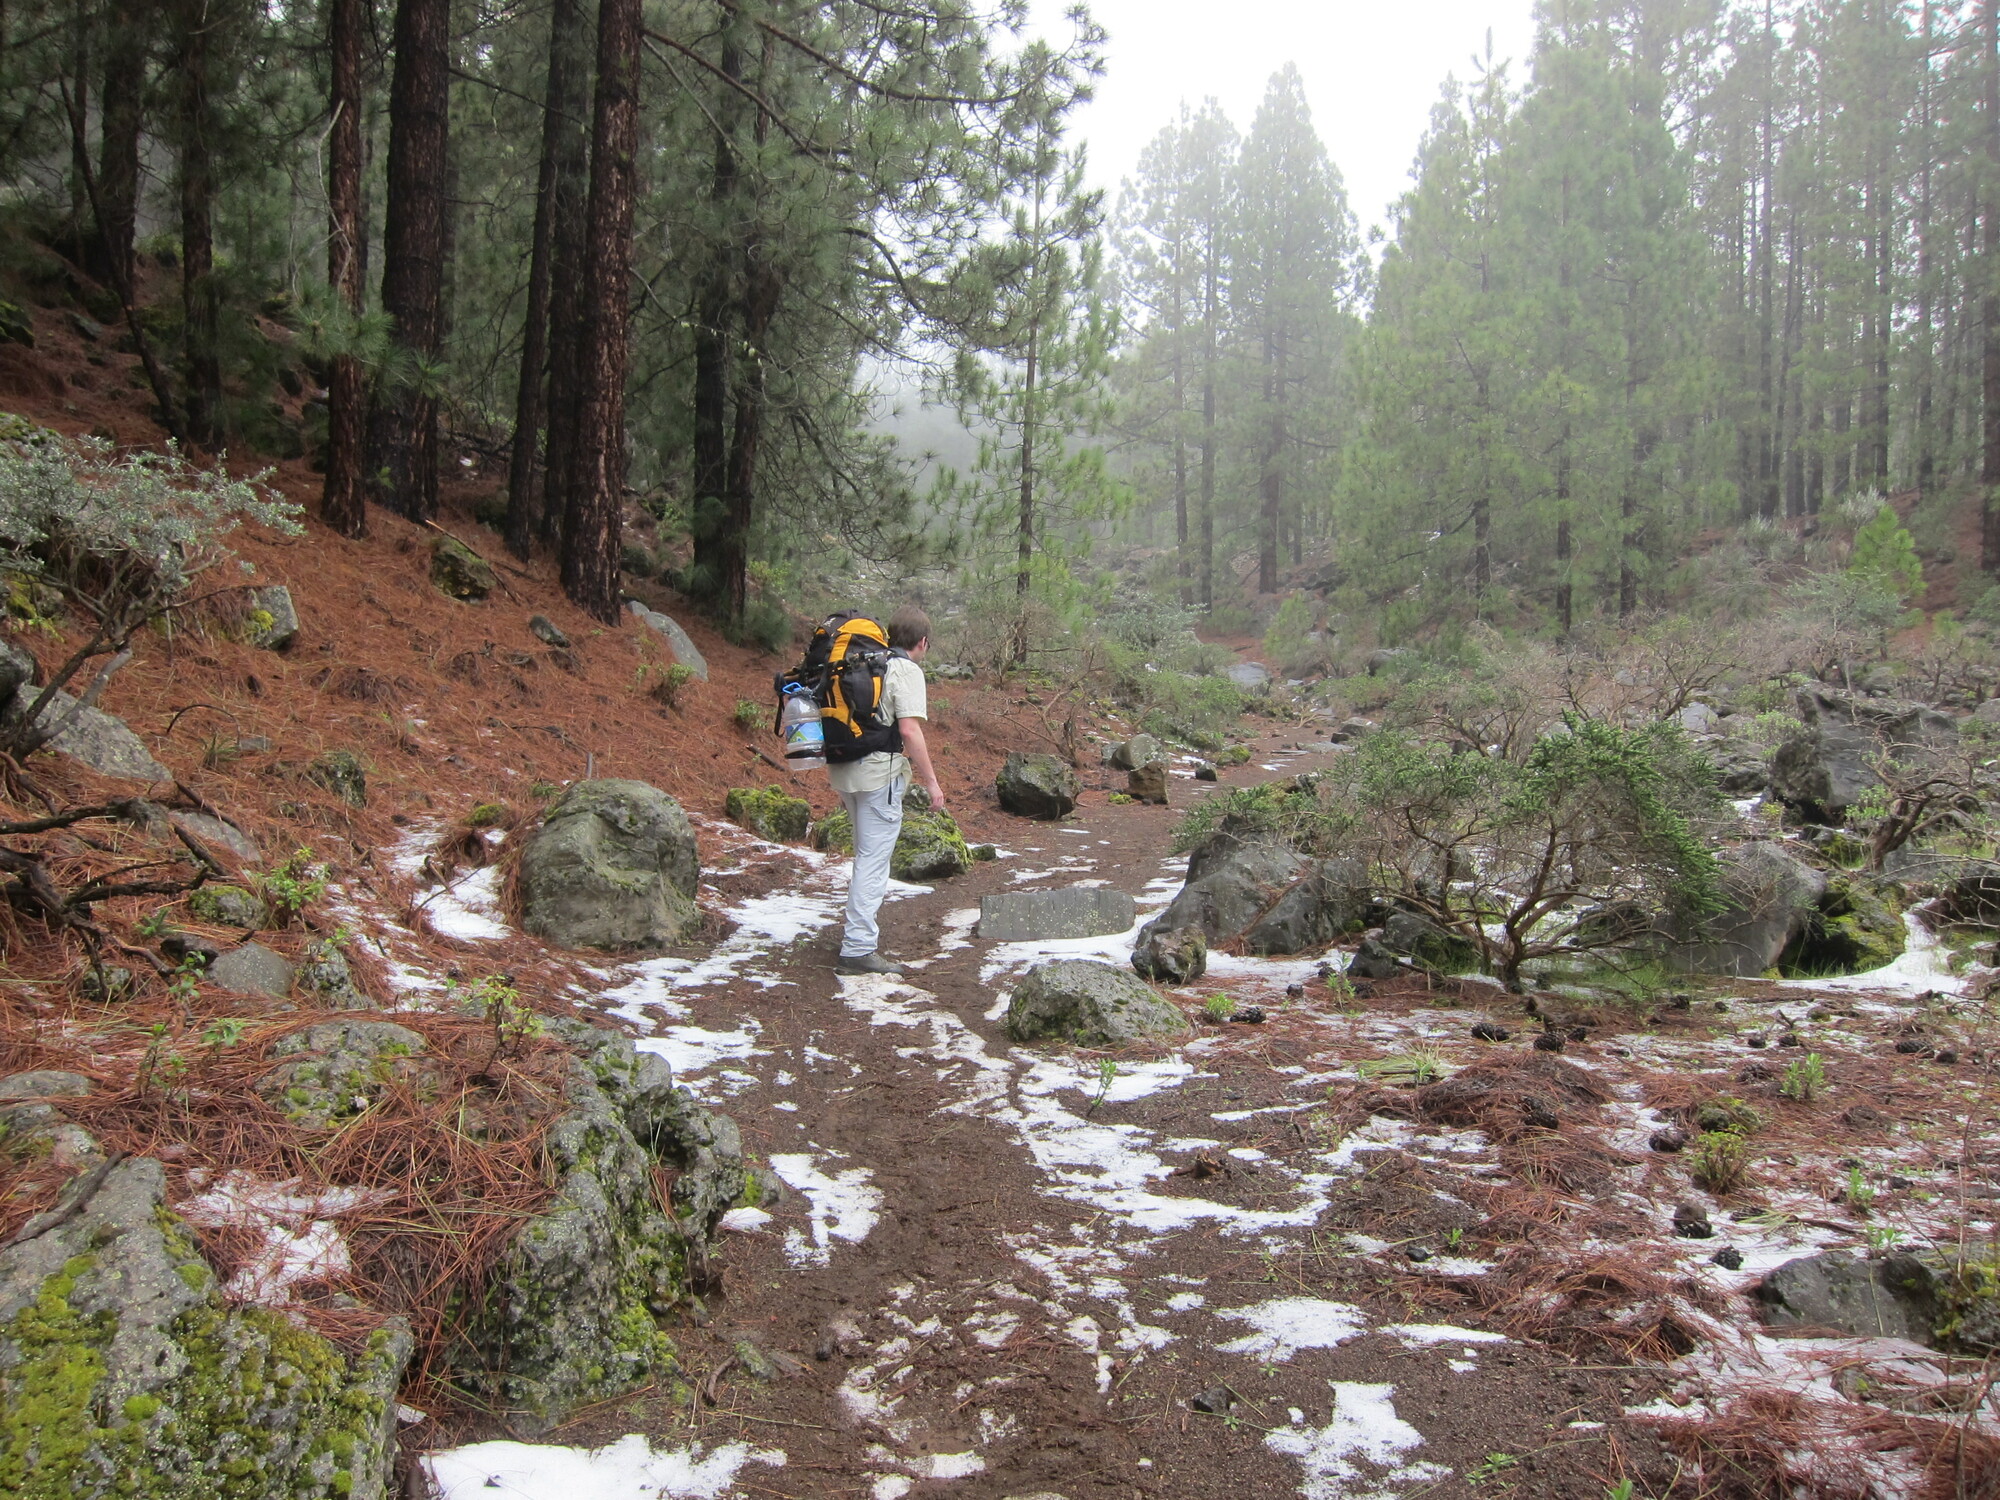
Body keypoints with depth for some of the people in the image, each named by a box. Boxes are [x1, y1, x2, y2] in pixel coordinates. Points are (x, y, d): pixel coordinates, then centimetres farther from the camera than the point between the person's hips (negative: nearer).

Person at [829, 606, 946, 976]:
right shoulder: (906, 671, -9)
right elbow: (909, 730, -19)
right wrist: (931, 781, -13)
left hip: (843, 769, 8)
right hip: (879, 773, -8)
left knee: (868, 854, 23)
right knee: (874, 859, -5)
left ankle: (860, 928, 33)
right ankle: (858, 948, -5)